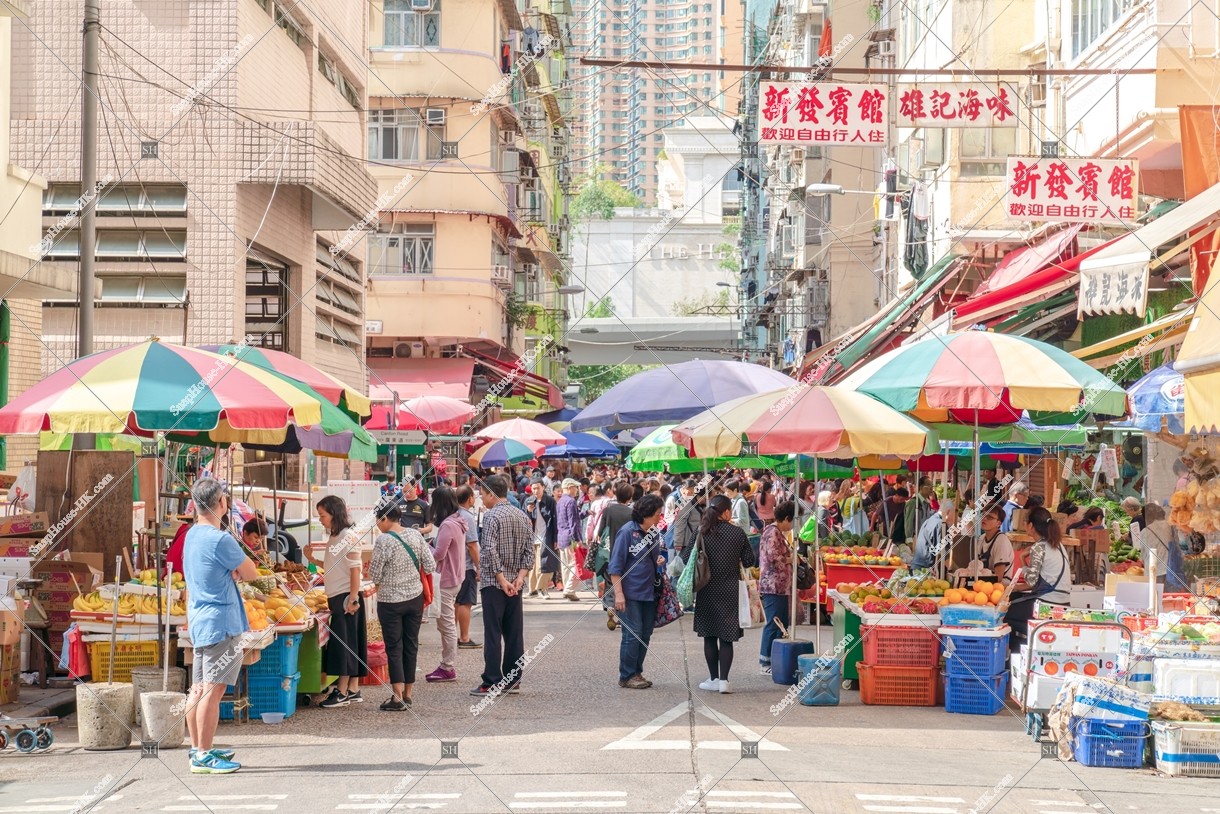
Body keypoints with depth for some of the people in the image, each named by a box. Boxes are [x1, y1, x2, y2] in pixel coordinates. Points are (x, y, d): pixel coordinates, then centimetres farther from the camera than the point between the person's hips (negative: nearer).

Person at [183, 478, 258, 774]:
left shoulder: (191, 535, 11)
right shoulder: (220, 540, -17)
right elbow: (251, 572, -9)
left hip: (199, 621, 9)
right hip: (220, 623, -9)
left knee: (199, 688, 13)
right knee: (213, 690, -7)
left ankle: (198, 748, 21)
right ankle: (204, 757, -5)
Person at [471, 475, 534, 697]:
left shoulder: (492, 516, -11)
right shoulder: (523, 517, 11)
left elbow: (490, 551, -19)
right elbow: (529, 550, 7)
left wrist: (502, 580, -15)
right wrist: (519, 577, 0)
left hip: (493, 582, -7)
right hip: (515, 583, 7)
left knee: (493, 633, -4)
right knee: (514, 633, 9)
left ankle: (492, 683, -4)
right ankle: (512, 679, 13)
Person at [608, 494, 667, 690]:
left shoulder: (654, 533, 8)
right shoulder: (627, 532, -12)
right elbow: (616, 565, -12)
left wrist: (660, 561, 1)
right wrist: (618, 593, -17)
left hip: (648, 592, 7)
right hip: (630, 593, -7)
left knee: (645, 634, 10)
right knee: (633, 634, -6)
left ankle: (637, 673, 21)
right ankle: (627, 676, 4)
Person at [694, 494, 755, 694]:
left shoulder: (701, 532, -5)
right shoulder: (737, 533, -6)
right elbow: (749, 561, -1)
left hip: (707, 591, 1)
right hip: (730, 591, -1)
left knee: (709, 636, 10)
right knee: (726, 637, 4)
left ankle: (714, 679, 12)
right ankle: (723, 680, -3)